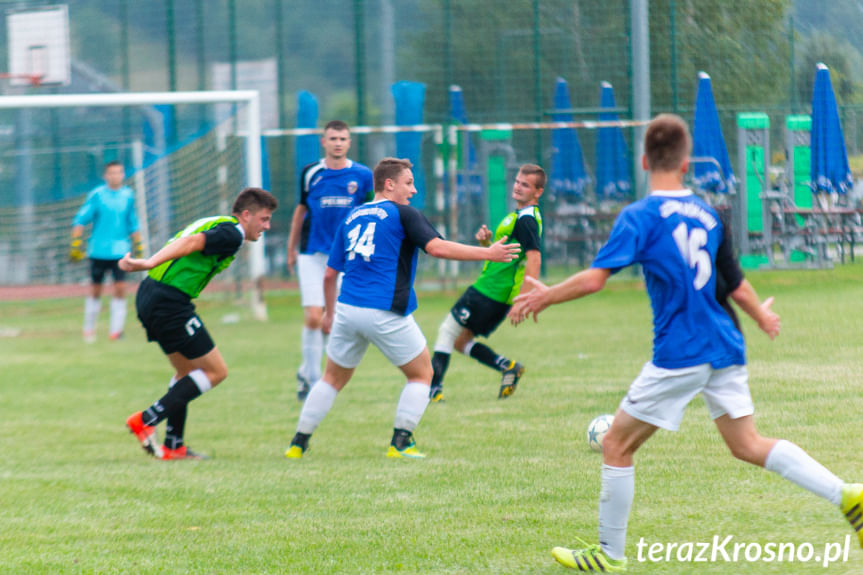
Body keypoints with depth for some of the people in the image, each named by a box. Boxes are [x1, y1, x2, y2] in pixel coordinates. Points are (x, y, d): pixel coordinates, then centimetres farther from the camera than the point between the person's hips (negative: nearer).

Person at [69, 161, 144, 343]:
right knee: (95, 291, 6)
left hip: (120, 251, 2)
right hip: (98, 251, -2)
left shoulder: (128, 195, 7)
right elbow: (80, 220, -2)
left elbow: (132, 223, 19)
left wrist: (138, 245, 18)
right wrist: (75, 244, -8)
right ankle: (89, 328, 21)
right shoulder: (97, 195, -4)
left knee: (120, 288, -10)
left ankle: (116, 328, -7)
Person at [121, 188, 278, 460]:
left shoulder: (214, 224, 23)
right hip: (170, 302, -10)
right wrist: (150, 263, -34)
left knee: (188, 371, 22)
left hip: (148, 295, 10)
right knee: (216, 371, -1)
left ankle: (173, 446, 21)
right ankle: (146, 420, -6)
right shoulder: (232, 233, -9)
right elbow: (190, 243, -23)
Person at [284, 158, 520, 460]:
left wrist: (329, 311, 32)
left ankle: (298, 443, 15)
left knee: (333, 378, 20)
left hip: (348, 310, 5)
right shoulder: (403, 214, -1)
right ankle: (401, 443, 3)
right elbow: (436, 247, -14)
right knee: (421, 374, 12)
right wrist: (488, 253, -9)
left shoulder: (352, 217, 16)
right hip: (386, 315, -5)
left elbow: (330, 274, 19)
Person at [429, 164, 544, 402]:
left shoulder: (526, 220, -16)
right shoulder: (518, 215, 17)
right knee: (459, 341, 15)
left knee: (447, 331, -3)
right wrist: (487, 241, 3)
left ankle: (433, 389, -4)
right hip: (494, 292, 10)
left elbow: (534, 259, -26)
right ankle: (507, 366, 9)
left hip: (490, 292, -10)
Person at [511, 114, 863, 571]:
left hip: (679, 355, -6)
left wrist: (546, 297, 0)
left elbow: (594, 279, -16)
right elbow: (736, 286, 18)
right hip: (726, 349, 6)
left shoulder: (640, 216, -8)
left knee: (617, 445, 8)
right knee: (747, 444, 13)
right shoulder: (707, 215, 10)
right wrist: (762, 316, 39)